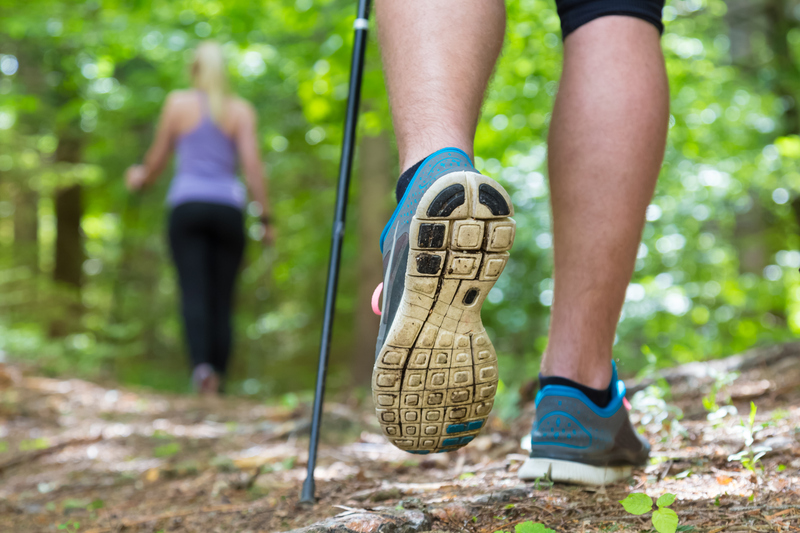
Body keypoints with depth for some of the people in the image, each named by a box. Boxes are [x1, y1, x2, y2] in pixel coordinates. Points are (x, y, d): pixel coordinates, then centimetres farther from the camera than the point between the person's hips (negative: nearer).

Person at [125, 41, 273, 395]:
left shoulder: (178, 103, 7)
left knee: (193, 293, -10)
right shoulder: (241, 110, 7)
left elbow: (158, 158, 12)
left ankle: (201, 363, -32)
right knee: (222, 299, 6)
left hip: (187, 205, -1)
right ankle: (217, 380, 5)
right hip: (228, 208, 1)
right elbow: (251, 164, -2)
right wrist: (266, 217, 2)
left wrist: (141, 178, 34)